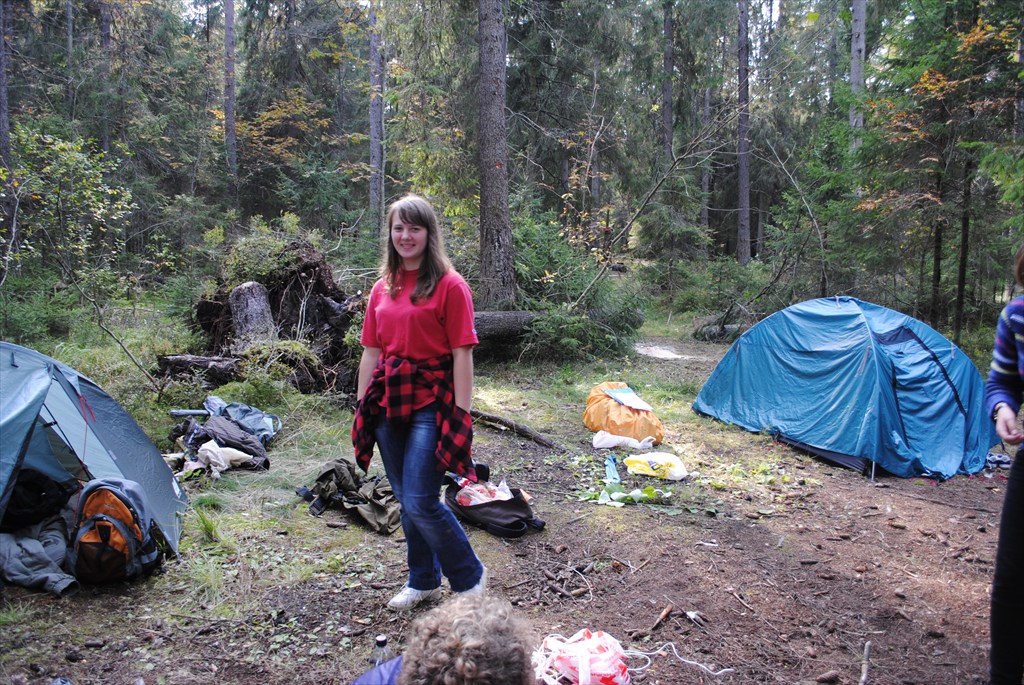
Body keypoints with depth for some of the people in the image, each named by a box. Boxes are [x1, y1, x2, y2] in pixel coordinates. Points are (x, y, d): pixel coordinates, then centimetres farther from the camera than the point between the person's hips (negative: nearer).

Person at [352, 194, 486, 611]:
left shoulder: (449, 286, -6)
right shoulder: (383, 288, 12)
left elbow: (461, 354, -10)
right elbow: (370, 352, 13)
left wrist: (461, 414, -13)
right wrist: (362, 406, 10)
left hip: (431, 402, -6)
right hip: (389, 400, 6)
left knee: (420, 502, -9)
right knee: (406, 500, 14)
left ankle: (470, 578, 14)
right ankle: (424, 581, 33)